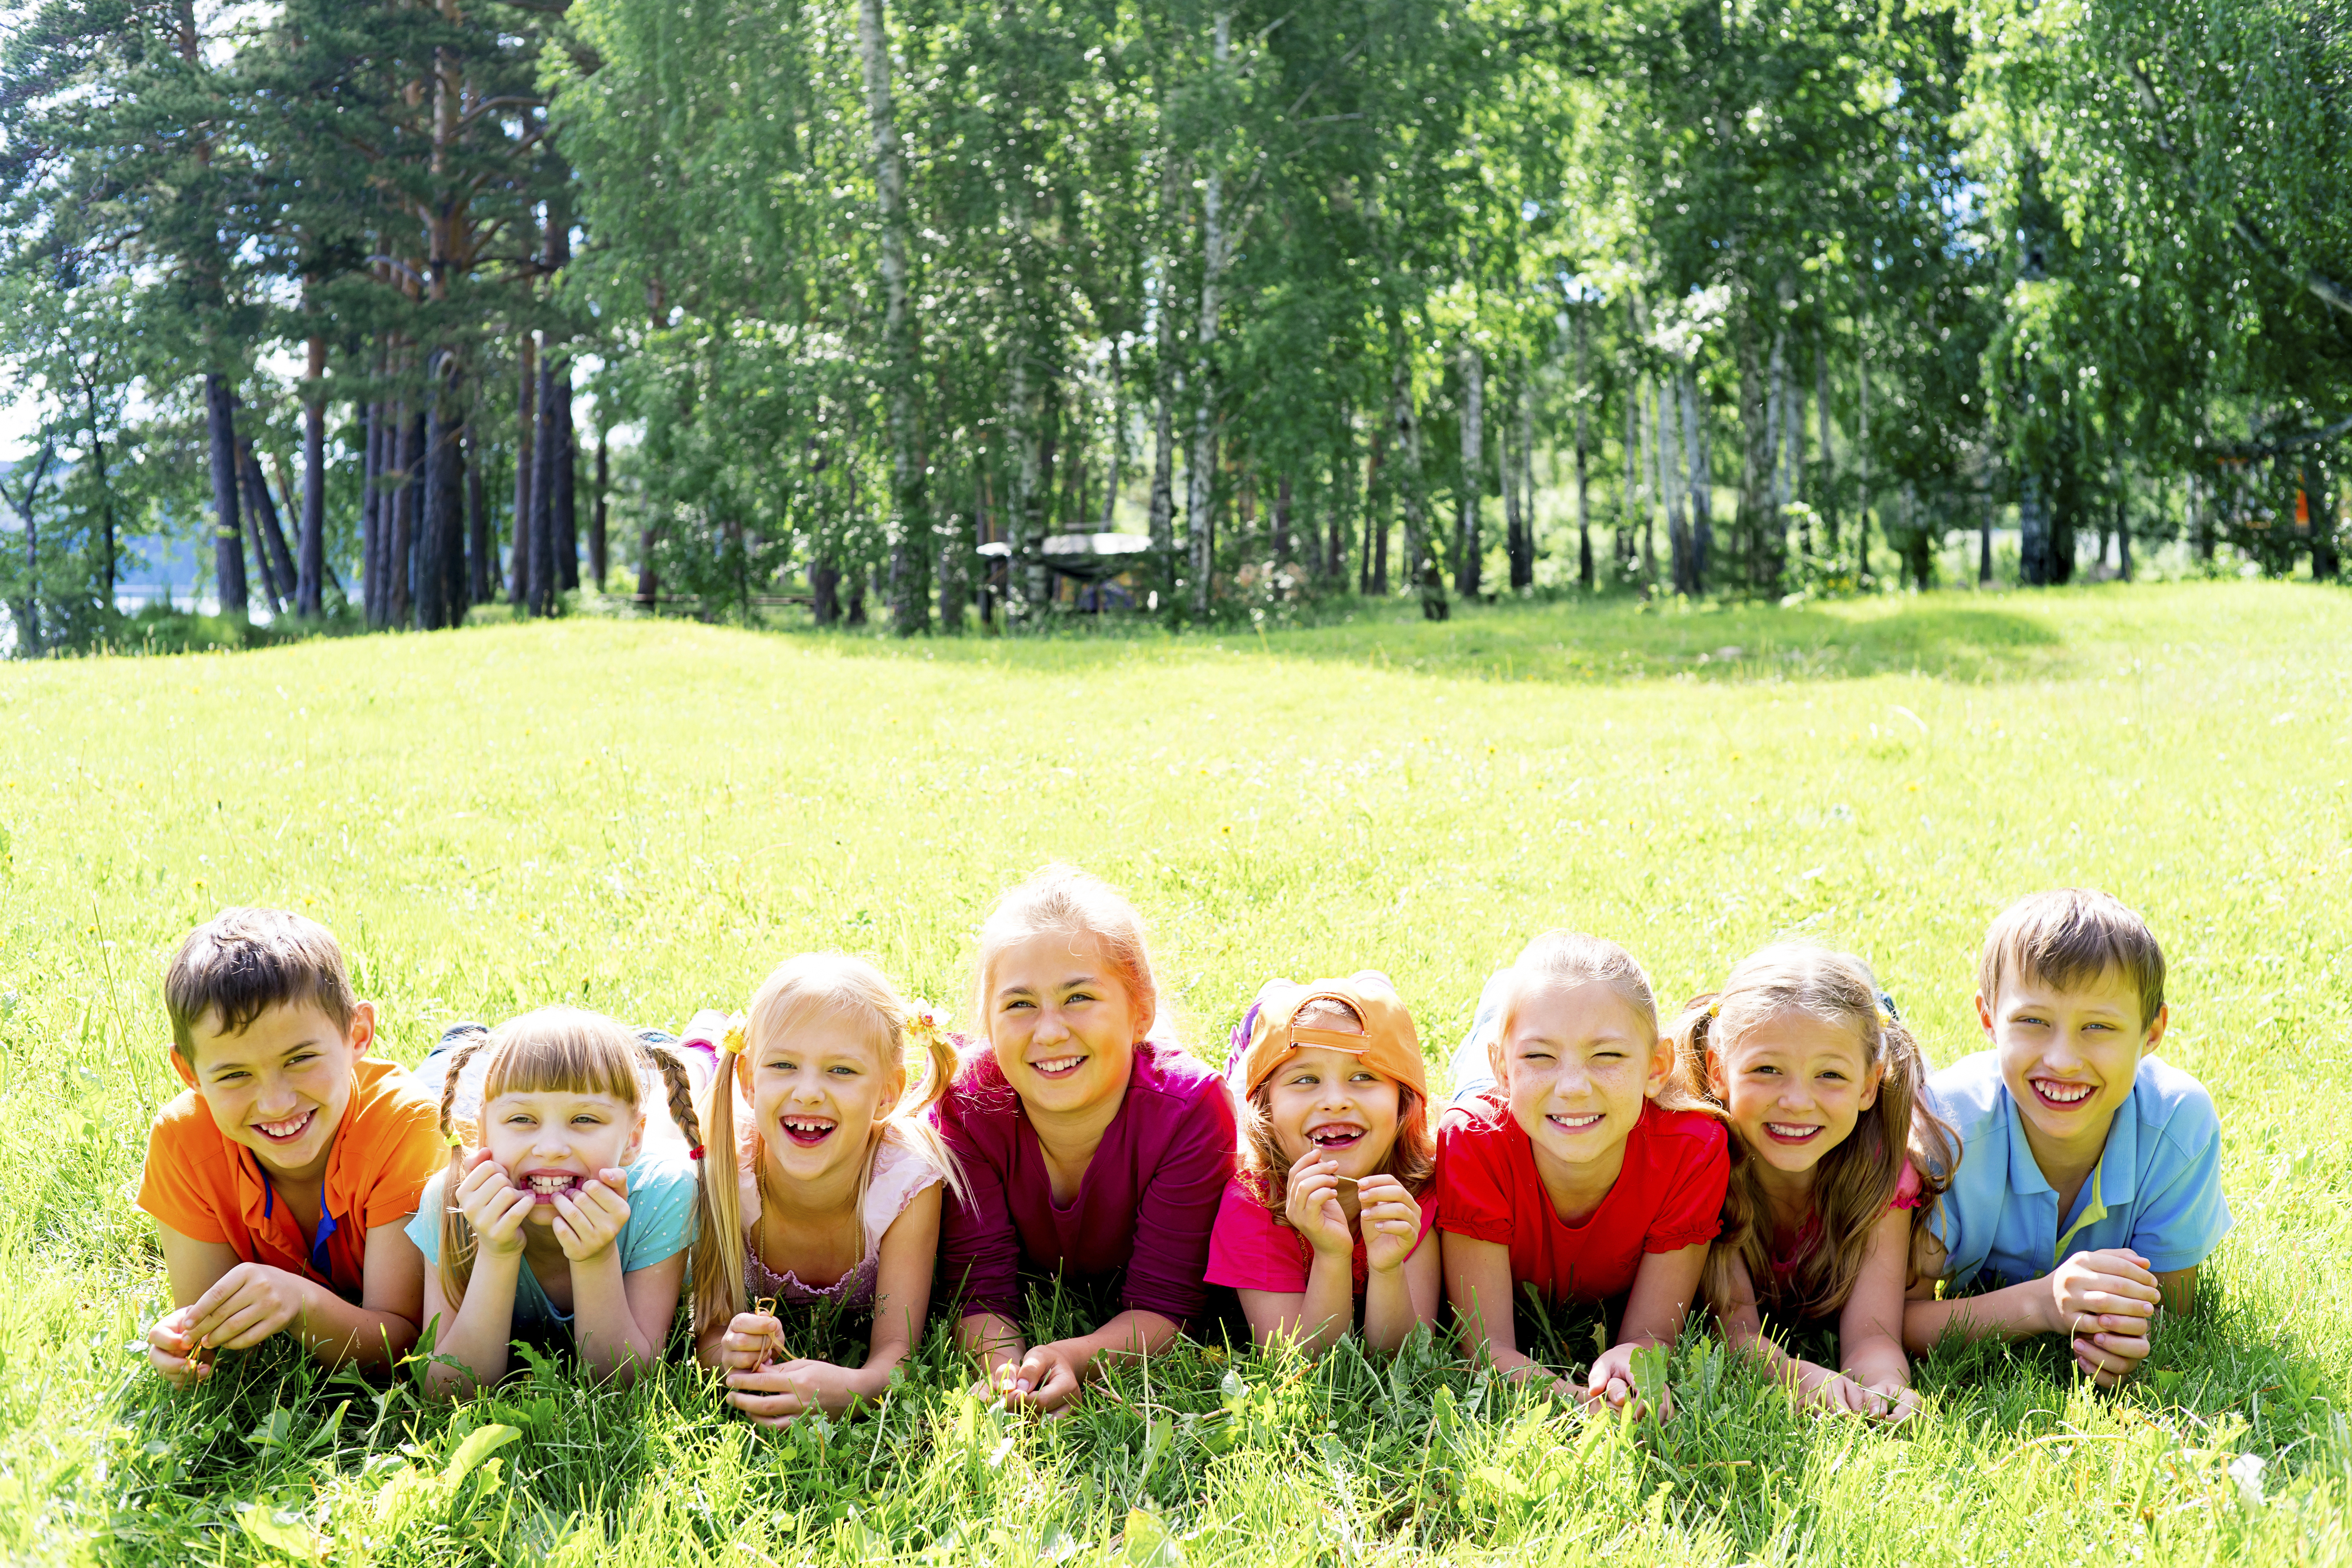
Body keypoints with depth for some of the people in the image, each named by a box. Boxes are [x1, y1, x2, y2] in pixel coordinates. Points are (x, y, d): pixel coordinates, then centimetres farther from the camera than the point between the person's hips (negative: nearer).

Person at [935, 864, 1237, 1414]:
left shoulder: (1190, 1109, -33)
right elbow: (980, 1291, -28)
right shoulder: (965, 1105, -28)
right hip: (1025, 1318, 1)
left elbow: (1162, 1305, -31)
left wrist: (1072, 1359, -52)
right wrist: (1008, 1367, -52)